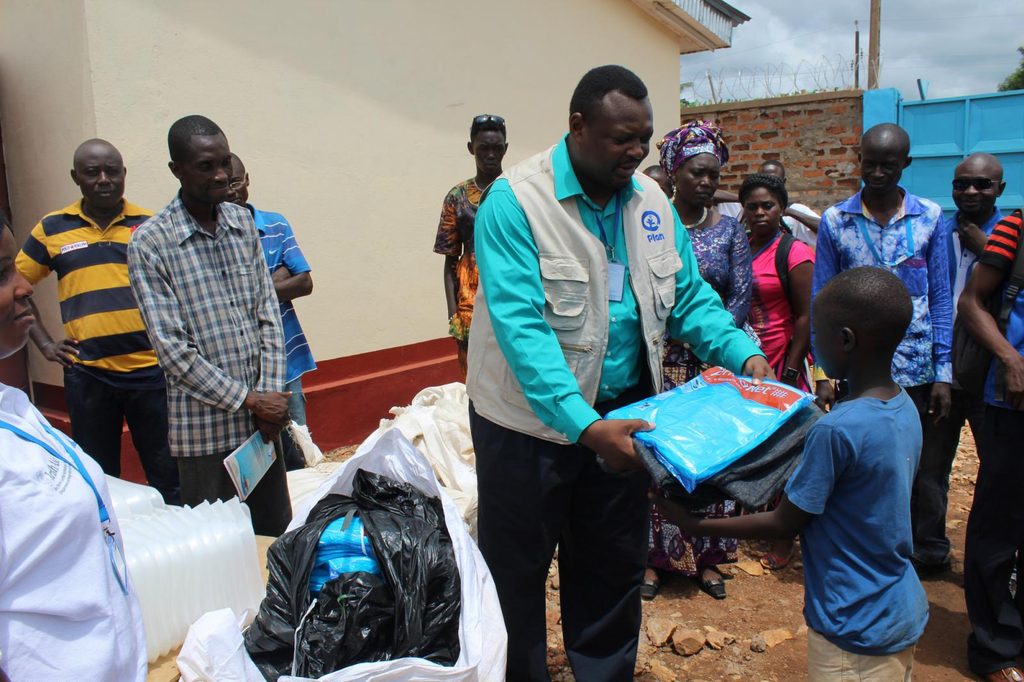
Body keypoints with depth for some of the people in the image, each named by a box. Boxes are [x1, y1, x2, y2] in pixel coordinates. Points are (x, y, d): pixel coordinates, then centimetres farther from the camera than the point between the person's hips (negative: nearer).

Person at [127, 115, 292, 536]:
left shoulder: (243, 222, 6)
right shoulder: (150, 243, -10)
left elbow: (268, 313, 5)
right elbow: (172, 348, -13)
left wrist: (271, 393, -4)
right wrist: (247, 400, -13)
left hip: (262, 418, 5)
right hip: (204, 426, -4)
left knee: (278, 534, 15)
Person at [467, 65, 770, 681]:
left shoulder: (651, 199, 2)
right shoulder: (516, 201, -18)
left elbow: (689, 296, 6)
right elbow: (522, 327, -27)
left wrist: (744, 354, -12)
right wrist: (584, 426, -36)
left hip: (622, 414, 6)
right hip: (531, 420, -5)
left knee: (615, 566, 21)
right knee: (518, 573, 13)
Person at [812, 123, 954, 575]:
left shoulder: (930, 218, 4)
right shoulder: (835, 221, 2)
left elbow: (941, 299, 5)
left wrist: (943, 372, 0)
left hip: (917, 371, 1)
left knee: (924, 470, 11)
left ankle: (928, 555, 31)